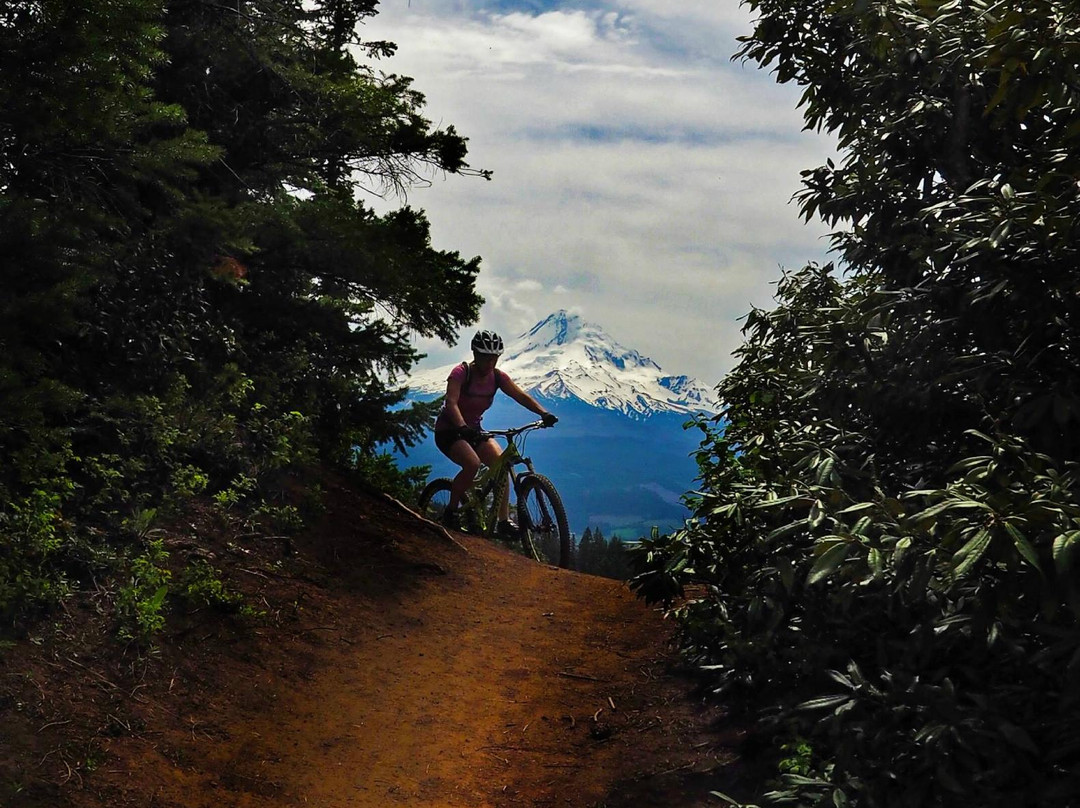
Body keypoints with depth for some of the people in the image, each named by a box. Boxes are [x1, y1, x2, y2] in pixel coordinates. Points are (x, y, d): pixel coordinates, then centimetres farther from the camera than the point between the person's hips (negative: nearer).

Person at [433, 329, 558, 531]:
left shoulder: (497, 377, -6)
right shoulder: (461, 373, -21)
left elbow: (521, 396, -13)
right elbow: (451, 403, -34)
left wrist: (543, 413, -31)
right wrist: (463, 428, -52)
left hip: (474, 430, 6)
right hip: (448, 431, -6)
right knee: (472, 463, -31)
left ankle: (504, 520, -13)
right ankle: (451, 511, -10)